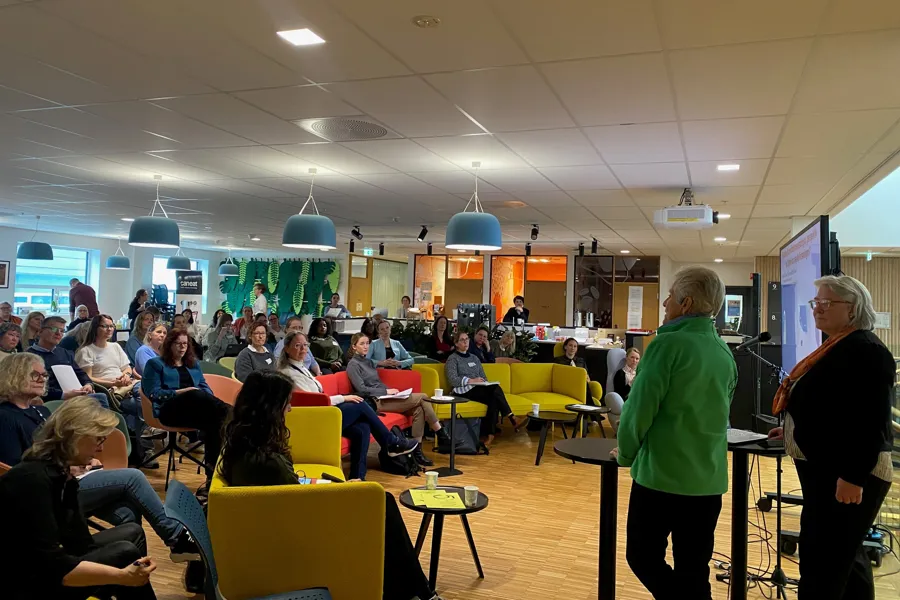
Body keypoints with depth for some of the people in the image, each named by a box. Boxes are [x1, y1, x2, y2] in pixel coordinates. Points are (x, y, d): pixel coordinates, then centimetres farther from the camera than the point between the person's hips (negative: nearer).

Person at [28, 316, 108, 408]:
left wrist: (88, 384, 1)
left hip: (74, 396, 7)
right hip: (53, 400, -7)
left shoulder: (67, 353, 26)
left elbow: (80, 373, 27)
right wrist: (64, 395, -22)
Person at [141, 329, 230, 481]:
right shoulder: (155, 364, 15)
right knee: (195, 395, -39)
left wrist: (208, 399, -4)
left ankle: (212, 471, -39)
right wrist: (180, 392, -11)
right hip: (169, 409, -4)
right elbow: (153, 393, 2)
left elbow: (205, 387, 22)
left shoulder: (193, 364, 29)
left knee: (214, 420, -34)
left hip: (197, 409, 4)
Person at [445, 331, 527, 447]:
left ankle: (487, 434, -36)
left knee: (494, 399, -31)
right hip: (463, 391, -6)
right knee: (495, 389, -31)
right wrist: (471, 380, -19)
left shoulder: (474, 358, 25)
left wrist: (484, 383, -3)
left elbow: (484, 377, 21)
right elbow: (452, 380, -9)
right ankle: (513, 420, -30)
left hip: (479, 389, 6)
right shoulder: (452, 359, 5)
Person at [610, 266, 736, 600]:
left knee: (643, 557, 9)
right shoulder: (725, 353, 6)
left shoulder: (669, 344, -14)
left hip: (662, 473, -6)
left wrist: (626, 453, 1)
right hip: (708, 479, 6)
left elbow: (640, 406, -14)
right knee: (694, 570, 14)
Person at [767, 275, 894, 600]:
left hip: (845, 474, -11)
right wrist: (795, 430, 24)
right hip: (826, 468, 11)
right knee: (845, 556, 20)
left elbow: (872, 421, -24)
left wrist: (854, 477, -26)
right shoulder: (836, 347, 14)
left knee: (822, 562, -6)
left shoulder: (866, 351, -17)